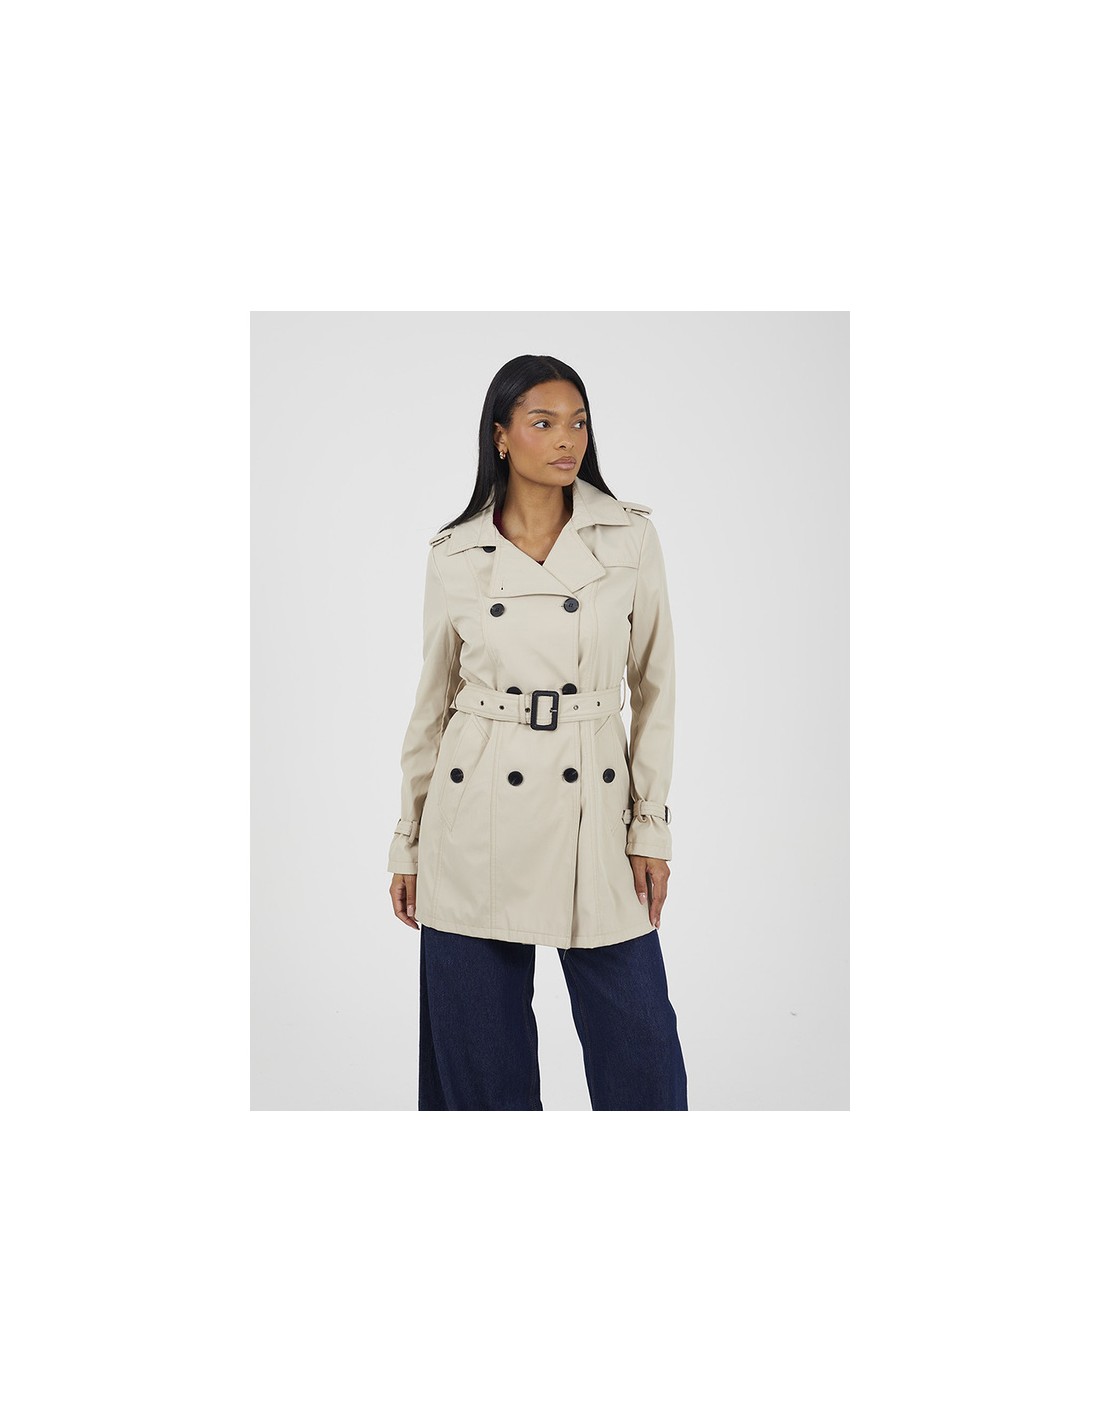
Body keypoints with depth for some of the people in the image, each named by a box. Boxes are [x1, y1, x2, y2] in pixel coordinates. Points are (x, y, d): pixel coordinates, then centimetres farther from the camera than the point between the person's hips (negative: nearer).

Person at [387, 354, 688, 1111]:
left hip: (592, 808, 0)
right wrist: (408, 844, 9)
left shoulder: (631, 535, 0)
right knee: (478, 1041, 9)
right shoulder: (456, 554, 2)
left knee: (635, 1038, 5)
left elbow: (655, 685, 3)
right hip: (478, 816, 1)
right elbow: (433, 700, 8)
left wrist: (652, 827, -2)